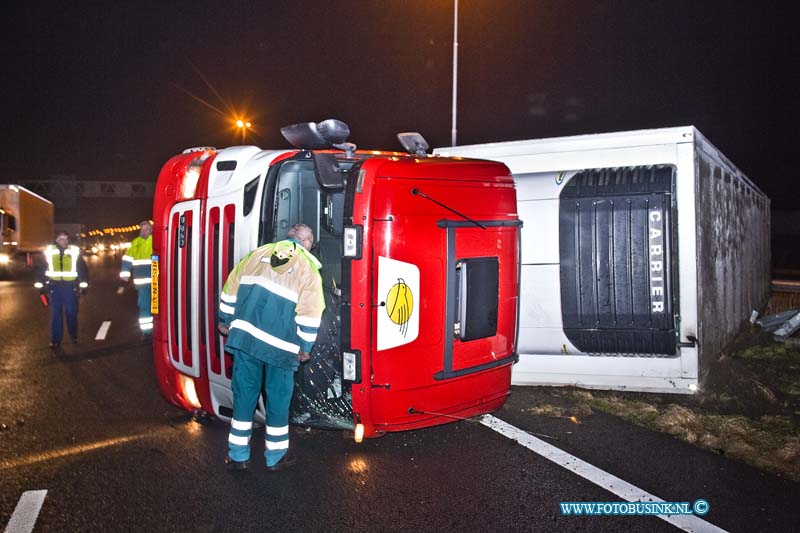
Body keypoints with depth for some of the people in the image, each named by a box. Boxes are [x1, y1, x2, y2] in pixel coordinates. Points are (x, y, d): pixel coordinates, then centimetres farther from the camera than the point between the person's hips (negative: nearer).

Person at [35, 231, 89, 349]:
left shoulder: (74, 251, 1)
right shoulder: (49, 251, 3)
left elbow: (83, 268, 4)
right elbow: (42, 269, 8)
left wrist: (84, 284, -1)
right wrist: (41, 284, 4)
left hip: (70, 286, -1)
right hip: (54, 286, 1)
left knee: (71, 313, 6)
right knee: (55, 314, 5)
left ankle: (74, 336, 23)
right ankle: (55, 339, 12)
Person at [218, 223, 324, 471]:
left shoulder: (260, 253, 11)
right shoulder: (308, 267, 0)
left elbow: (232, 286, 13)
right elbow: (309, 314, -6)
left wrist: (225, 320, 22)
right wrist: (305, 348, 3)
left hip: (245, 335, 3)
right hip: (280, 345, -3)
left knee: (244, 394, 13)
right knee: (278, 398, 11)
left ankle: (238, 455, 21)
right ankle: (275, 457, 23)